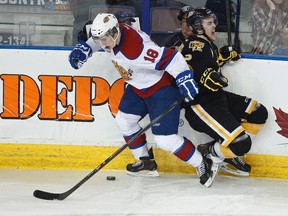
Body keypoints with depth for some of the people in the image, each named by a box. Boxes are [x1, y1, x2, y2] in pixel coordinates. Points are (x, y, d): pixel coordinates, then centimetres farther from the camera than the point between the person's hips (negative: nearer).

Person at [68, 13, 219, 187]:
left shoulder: (135, 49, -38)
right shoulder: (110, 34, -11)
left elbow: (171, 58, -39)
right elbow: (97, 38, 15)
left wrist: (185, 80, -44)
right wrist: (84, 48, 0)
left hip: (162, 87, -10)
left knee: (165, 139, -14)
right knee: (124, 120, 17)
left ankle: (204, 166, 1)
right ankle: (146, 161, 34)